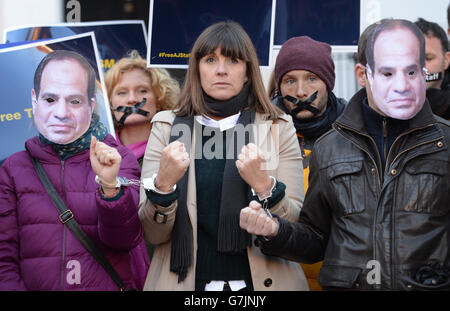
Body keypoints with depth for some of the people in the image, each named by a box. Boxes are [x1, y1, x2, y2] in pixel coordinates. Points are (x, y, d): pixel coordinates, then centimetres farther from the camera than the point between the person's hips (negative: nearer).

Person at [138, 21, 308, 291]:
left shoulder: (279, 128, 0)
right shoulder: (167, 128, 0)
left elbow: (298, 228, -6)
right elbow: (153, 233, -4)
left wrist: (263, 185, -22)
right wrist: (163, 183, -21)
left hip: (262, 280, 0)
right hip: (186, 281, 0)